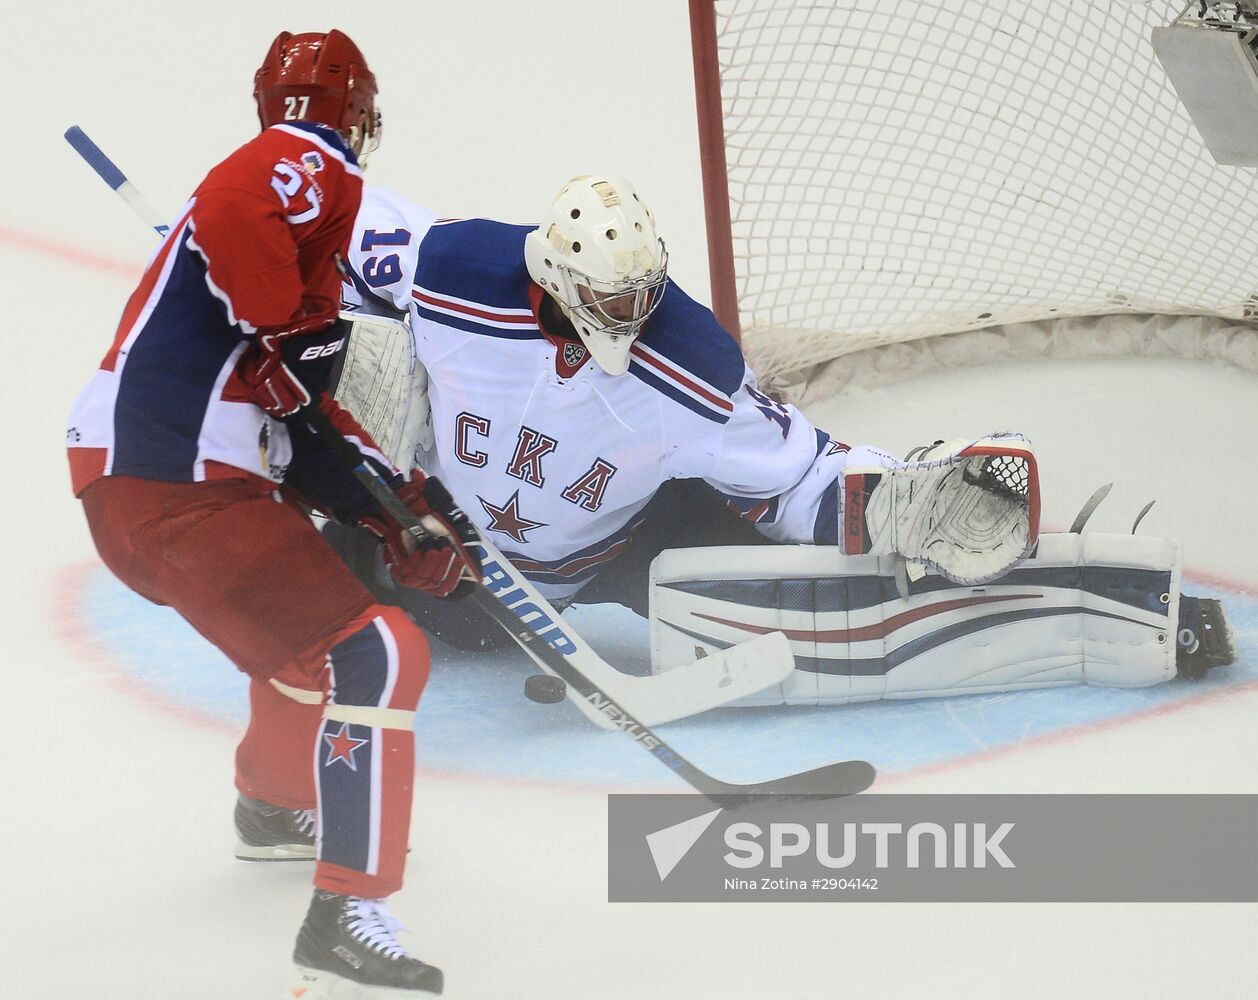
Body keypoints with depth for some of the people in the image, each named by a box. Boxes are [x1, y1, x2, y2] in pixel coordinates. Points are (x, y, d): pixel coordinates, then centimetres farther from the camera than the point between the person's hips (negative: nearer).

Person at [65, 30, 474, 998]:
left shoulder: (294, 189, 26)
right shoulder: (312, 165, -3)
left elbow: (306, 432, 23)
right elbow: (229, 213, -28)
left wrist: (405, 511, 15)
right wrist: (295, 331, -15)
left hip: (133, 475, 10)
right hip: (174, 486, -10)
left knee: (322, 603, 33)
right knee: (370, 657, -15)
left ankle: (275, 806, 50)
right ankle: (346, 918, -20)